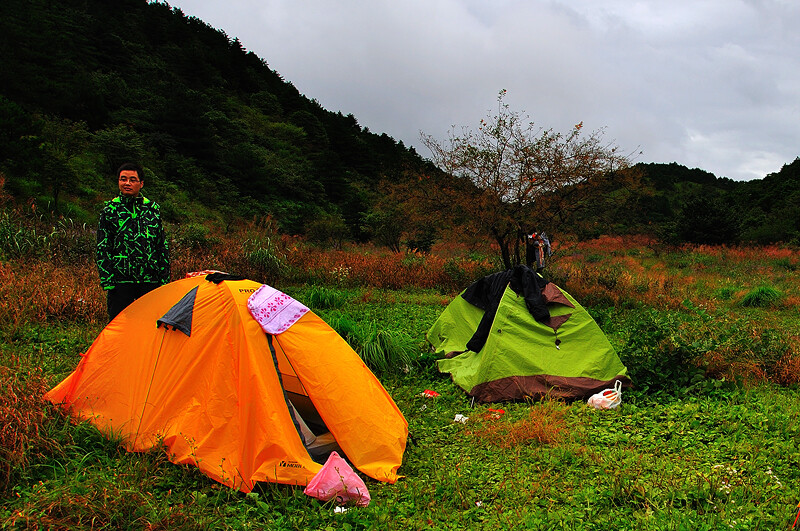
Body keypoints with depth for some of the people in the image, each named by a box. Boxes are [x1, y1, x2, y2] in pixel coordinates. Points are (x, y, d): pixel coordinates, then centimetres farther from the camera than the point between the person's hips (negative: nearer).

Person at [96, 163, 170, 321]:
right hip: (121, 280, -2)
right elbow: (103, 248, 1)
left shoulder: (153, 209, 9)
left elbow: (162, 246, 12)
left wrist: (164, 278, 7)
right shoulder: (110, 210, 2)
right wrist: (107, 281, -7)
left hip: (150, 279, 2)